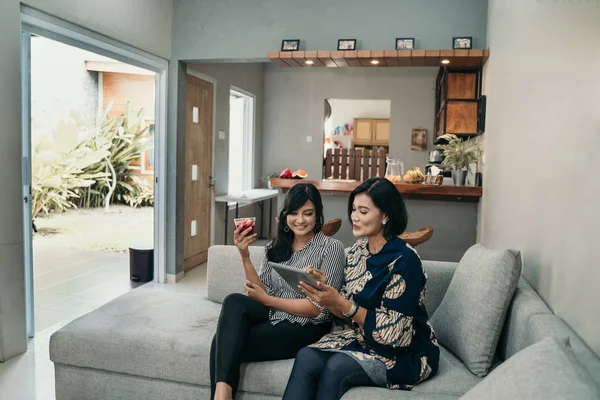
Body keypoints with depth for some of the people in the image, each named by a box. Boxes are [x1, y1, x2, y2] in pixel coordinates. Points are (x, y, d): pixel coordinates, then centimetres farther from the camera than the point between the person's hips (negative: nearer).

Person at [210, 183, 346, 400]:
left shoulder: (331, 247, -7)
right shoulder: (276, 246, 10)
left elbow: (319, 308, -12)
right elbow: (262, 293, 3)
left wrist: (268, 300, -14)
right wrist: (245, 256, -8)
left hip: (306, 329, -5)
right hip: (272, 317, 5)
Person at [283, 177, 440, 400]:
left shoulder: (404, 260, -20)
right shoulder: (357, 252, 1)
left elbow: (391, 331, -21)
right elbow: (349, 313, 6)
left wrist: (340, 303, -27)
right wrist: (327, 295, -14)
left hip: (404, 353, -6)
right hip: (364, 339, 6)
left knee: (337, 366, -30)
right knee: (305, 357, -20)